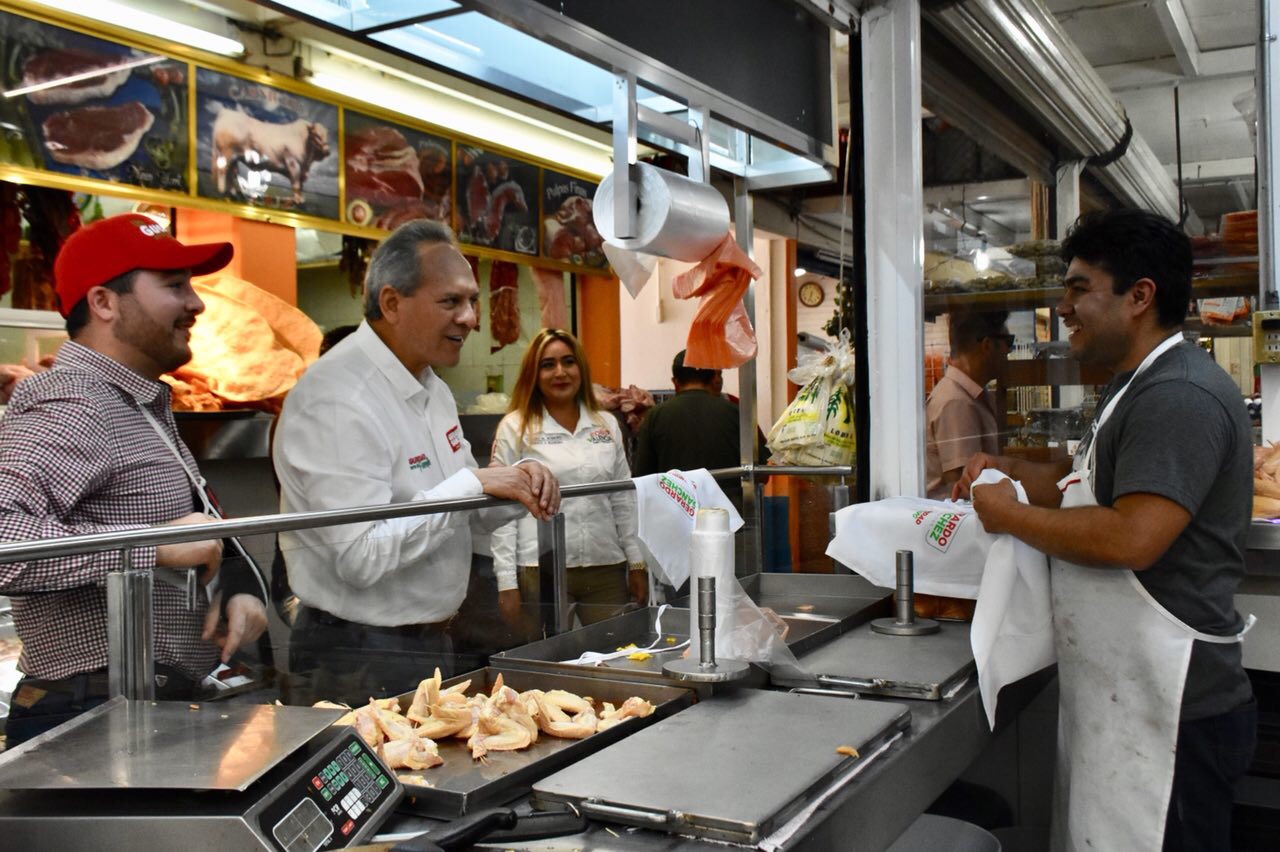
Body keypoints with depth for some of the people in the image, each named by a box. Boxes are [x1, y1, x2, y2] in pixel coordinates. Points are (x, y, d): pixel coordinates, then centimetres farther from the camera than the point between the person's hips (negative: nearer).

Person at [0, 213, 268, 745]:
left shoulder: (145, 407, 12)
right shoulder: (71, 408, -19)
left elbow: (200, 528, 20)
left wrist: (238, 584, 0)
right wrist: (157, 546, -30)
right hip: (93, 721, -9)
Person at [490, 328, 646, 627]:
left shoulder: (607, 424, 10)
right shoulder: (515, 427, 0)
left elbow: (623, 500, 13)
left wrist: (637, 562, 10)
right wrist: (506, 581, -6)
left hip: (607, 568, 3)